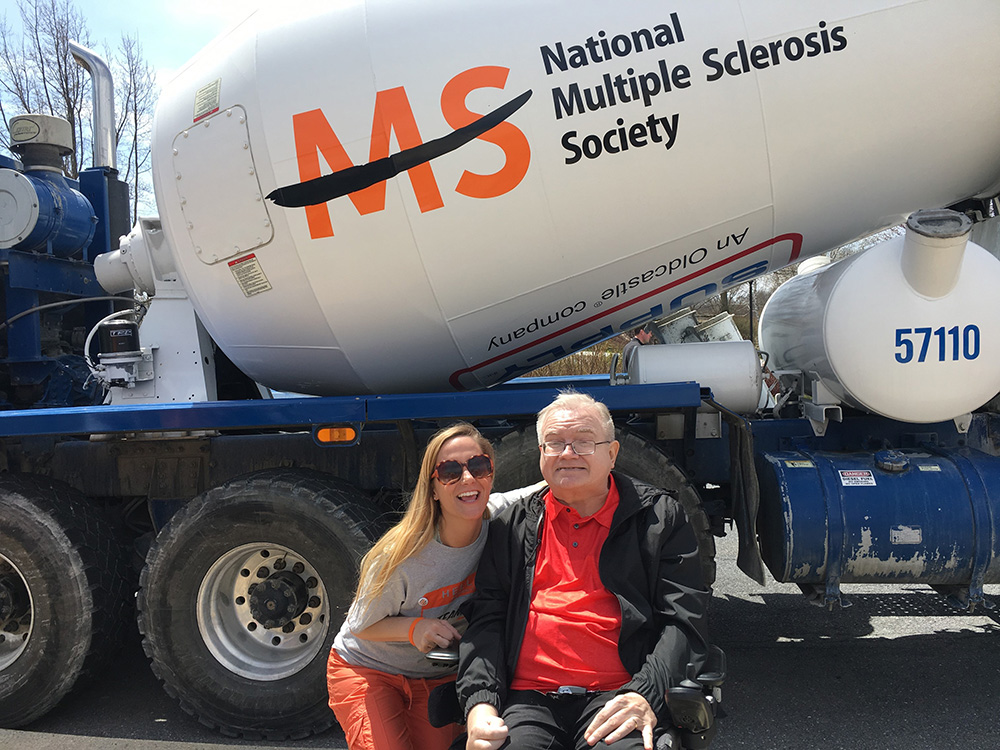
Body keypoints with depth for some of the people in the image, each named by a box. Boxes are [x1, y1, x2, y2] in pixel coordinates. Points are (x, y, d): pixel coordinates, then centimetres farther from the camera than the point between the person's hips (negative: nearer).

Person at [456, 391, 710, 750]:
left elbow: (685, 621, 1)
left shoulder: (659, 516, 8)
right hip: (529, 698, 2)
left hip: (616, 698, -1)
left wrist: (646, 694, -15)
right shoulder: (512, 526, 15)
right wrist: (480, 703, -6)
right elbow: (485, 619, 10)